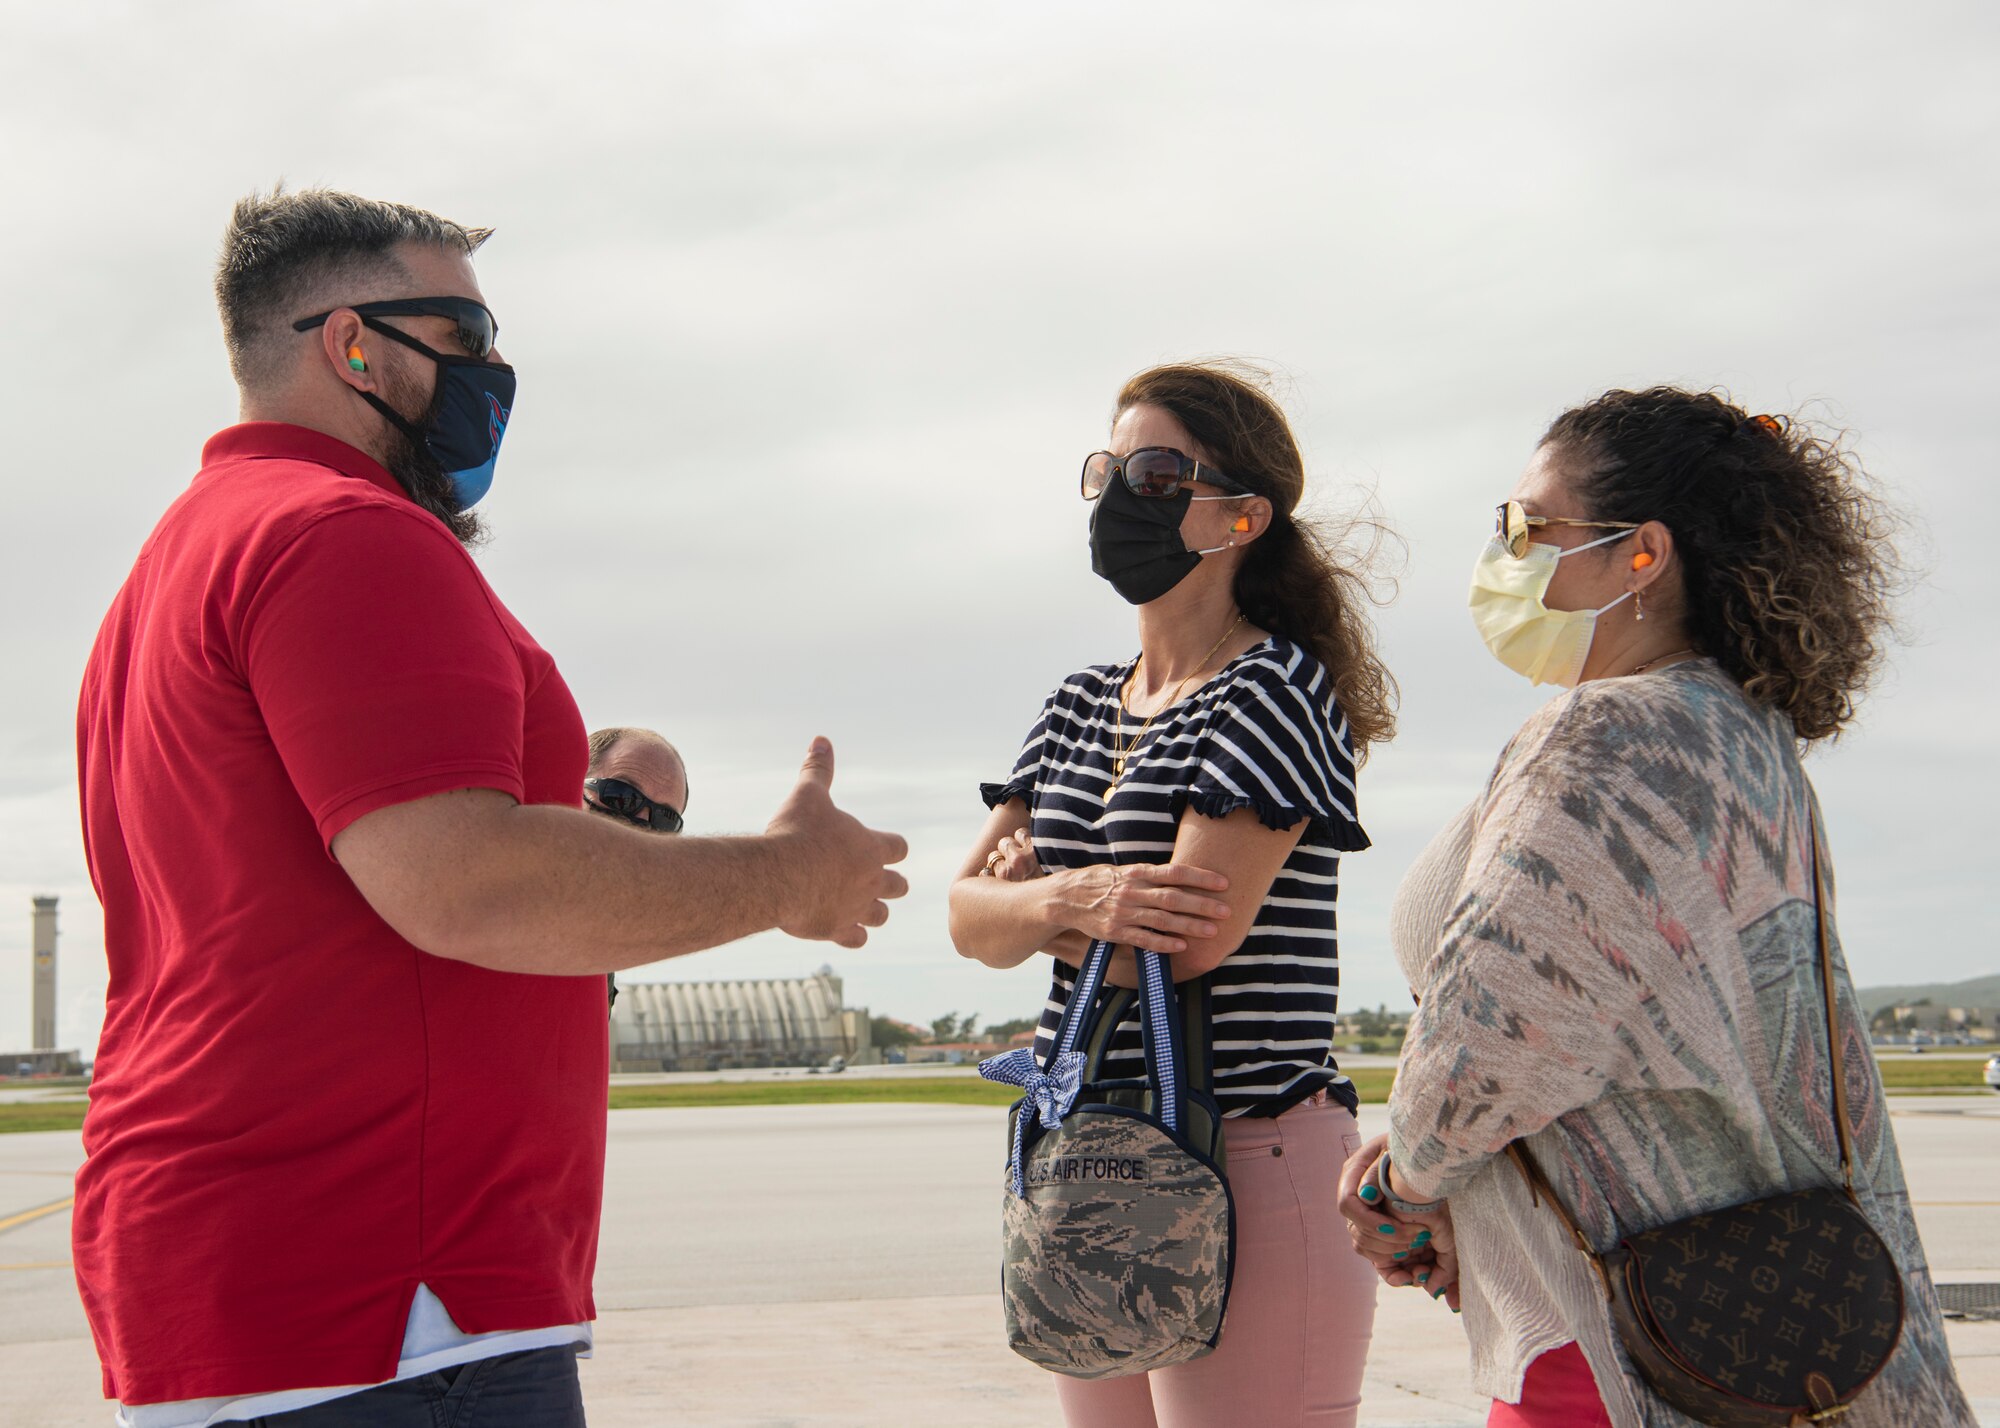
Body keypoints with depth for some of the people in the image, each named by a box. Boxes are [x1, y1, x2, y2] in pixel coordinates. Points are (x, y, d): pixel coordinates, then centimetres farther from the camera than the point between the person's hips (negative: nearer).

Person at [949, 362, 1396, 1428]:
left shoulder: (1276, 691, -9)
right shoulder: (1079, 705, 14)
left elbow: (1191, 938, -18)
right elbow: (972, 920, 6)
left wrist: (1035, 904, -1)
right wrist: (1071, 900, -16)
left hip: (1249, 1166, -7)